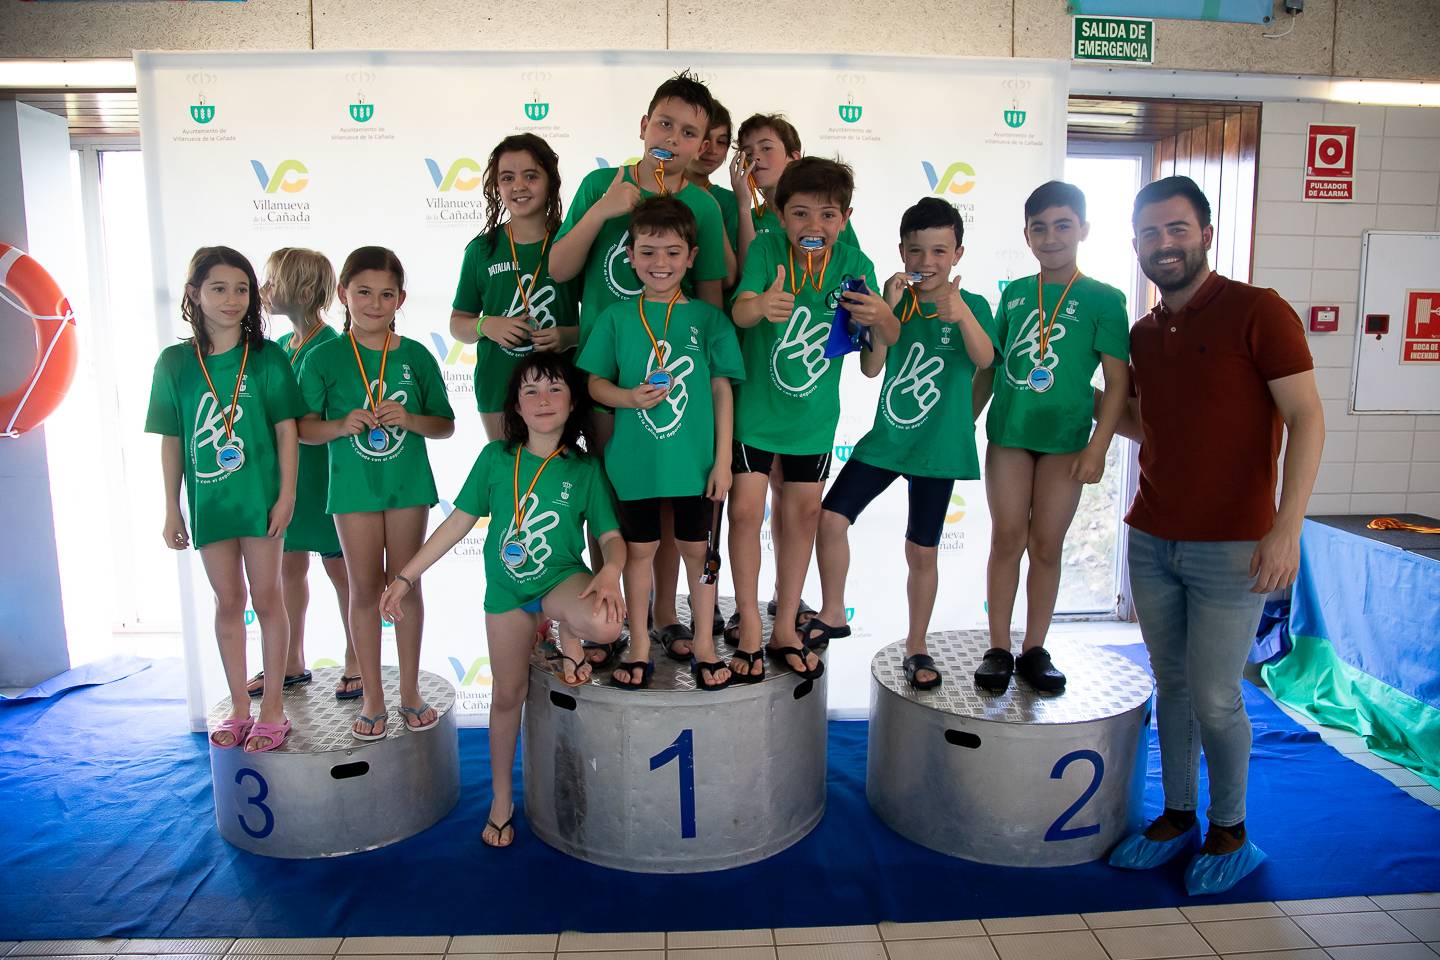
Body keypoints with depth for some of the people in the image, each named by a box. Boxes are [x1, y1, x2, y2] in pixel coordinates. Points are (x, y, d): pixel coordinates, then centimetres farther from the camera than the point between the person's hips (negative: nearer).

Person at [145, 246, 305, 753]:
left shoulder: (266, 356, -4)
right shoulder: (175, 362, 2)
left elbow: (286, 429, -3)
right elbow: (171, 441, 5)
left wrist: (287, 493, -8)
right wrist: (172, 509, 6)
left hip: (260, 494, -2)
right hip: (208, 498, 3)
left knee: (266, 598, 5)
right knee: (228, 602, 12)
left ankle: (273, 709, 17)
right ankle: (239, 707, 25)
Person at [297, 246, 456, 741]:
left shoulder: (416, 356, 0)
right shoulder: (323, 358, -3)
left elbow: (446, 425, 3)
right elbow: (303, 427, -1)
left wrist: (409, 419, -16)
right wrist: (341, 425, -20)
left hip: (408, 483, 1)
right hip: (353, 486, -1)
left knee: (405, 585, 10)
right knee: (365, 589, 6)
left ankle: (410, 690, 23)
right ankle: (372, 697, 19)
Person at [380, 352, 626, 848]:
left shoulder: (584, 468, -6)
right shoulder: (496, 457, -2)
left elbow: (611, 535, -6)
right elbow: (459, 521, 3)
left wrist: (610, 572, -29)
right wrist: (406, 575, 3)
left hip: (562, 579, -1)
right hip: (506, 588, 2)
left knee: (607, 622, -34)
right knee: (507, 693, 8)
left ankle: (568, 638, 3)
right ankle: (501, 796, 29)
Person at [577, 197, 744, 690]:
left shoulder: (708, 318, -2)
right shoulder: (616, 317, 0)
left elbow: (722, 391, -1)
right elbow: (595, 382, 3)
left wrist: (723, 460, -3)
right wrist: (630, 397, -17)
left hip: (695, 460, 0)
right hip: (635, 460, 1)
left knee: (697, 548, 12)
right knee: (639, 550, 12)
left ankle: (702, 644, 29)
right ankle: (640, 647, 28)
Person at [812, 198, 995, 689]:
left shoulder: (971, 305, -4)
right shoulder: (895, 300, 2)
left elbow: (984, 359, -23)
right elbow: (870, 367, -7)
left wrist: (960, 313, -40)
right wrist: (887, 310, -18)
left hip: (937, 447, -2)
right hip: (884, 439, 2)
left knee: (922, 551, 6)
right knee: (831, 518, -6)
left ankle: (916, 645, 24)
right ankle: (832, 615, 16)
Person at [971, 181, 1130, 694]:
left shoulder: (1103, 299, -2)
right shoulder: (1013, 293, 7)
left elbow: (1117, 380, -5)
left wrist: (1098, 446, -12)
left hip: (1064, 439, -2)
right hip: (1008, 434, 2)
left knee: (1047, 545, 5)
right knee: (1006, 539, 4)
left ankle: (1034, 650, 18)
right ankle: (998, 649, 12)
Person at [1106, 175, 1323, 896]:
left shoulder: (1258, 311, -7)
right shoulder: (1143, 334, 11)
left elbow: (1306, 418, -12)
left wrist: (1287, 526, -20)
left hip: (1230, 548, -5)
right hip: (1151, 540, 6)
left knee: (1213, 699, 0)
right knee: (1171, 686, 12)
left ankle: (1230, 832, 22)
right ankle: (1177, 817, 27)